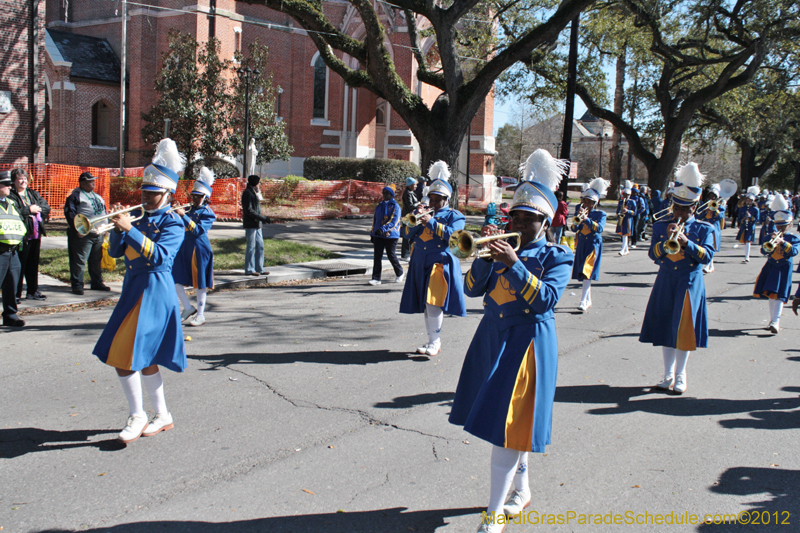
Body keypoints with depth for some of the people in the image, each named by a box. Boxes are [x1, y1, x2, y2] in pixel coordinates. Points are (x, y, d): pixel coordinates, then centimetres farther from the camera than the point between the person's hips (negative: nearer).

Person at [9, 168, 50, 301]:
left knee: (33, 264, 14)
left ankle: (33, 291, 24)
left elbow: (46, 207, 9)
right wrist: (29, 210, -16)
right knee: (19, 265, -2)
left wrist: (37, 209, -9)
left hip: (36, 234, 7)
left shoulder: (33, 194, 15)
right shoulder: (11, 196, -6)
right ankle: (16, 294, 5)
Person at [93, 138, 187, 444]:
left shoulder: (172, 224, -8)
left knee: (128, 356, -10)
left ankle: (138, 417, 4)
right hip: (134, 290, 8)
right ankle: (163, 417, 23)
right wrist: (118, 229, -9)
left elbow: (159, 255, -24)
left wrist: (130, 230, -30)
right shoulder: (140, 219, 12)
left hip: (154, 292, -8)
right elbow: (115, 252, 9)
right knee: (144, 359, 12)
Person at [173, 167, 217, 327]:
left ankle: (200, 315, 12)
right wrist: (176, 214, -4)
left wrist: (183, 215, -26)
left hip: (199, 249, -6)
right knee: (175, 280, 2)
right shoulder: (189, 210, 13)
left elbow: (197, 229, -20)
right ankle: (188, 308, 18)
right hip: (184, 249, 6)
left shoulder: (208, 213, -6)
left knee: (200, 283, 2)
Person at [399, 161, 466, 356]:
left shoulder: (454, 215, 5)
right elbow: (406, 233, 9)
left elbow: (452, 235, -14)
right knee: (426, 305, 8)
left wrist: (431, 222, -19)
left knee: (433, 301, -14)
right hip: (420, 264, 5)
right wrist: (417, 219, -7)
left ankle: (435, 342, -5)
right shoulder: (424, 212, 18)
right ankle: (432, 341, 17)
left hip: (440, 263, -5)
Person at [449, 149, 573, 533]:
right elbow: (473, 289, 1)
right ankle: (522, 490, 37)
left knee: (508, 425, -7)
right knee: (509, 423, 16)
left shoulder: (556, 256, -4)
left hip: (527, 341, -5)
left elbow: (546, 299, -20)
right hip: (493, 337, 6)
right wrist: (485, 257, -14)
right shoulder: (504, 248, 8)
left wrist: (514, 264, -27)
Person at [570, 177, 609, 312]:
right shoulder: (580, 211, 8)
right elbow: (574, 228, -1)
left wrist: (586, 218, -31)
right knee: (582, 274, 9)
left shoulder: (600, 214, -1)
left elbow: (599, 228, -20)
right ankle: (588, 301, 22)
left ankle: (583, 302, -20)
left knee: (587, 272, -16)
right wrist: (578, 218, -20)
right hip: (581, 244, 5)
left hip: (593, 244, -5)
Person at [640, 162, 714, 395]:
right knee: (665, 327, 6)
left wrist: (686, 242, -24)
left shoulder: (704, 229, 1)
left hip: (690, 284, -2)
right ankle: (668, 374, 18)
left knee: (684, 328, 1)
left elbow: (707, 256, -10)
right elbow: (653, 254, -4)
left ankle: (680, 374, 16)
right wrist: (667, 240, -21)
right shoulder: (661, 226, 5)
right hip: (665, 282, 2)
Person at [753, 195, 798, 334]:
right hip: (771, 267, 4)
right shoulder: (772, 236, 7)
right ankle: (772, 319, 20)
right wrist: (771, 242, -23)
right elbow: (763, 250, -5)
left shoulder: (794, 238, 0)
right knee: (770, 294, 7)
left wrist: (783, 242, -30)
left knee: (779, 294, -13)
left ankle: (776, 321, -20)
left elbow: (794, 251, -18)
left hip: (784, 269, -4)